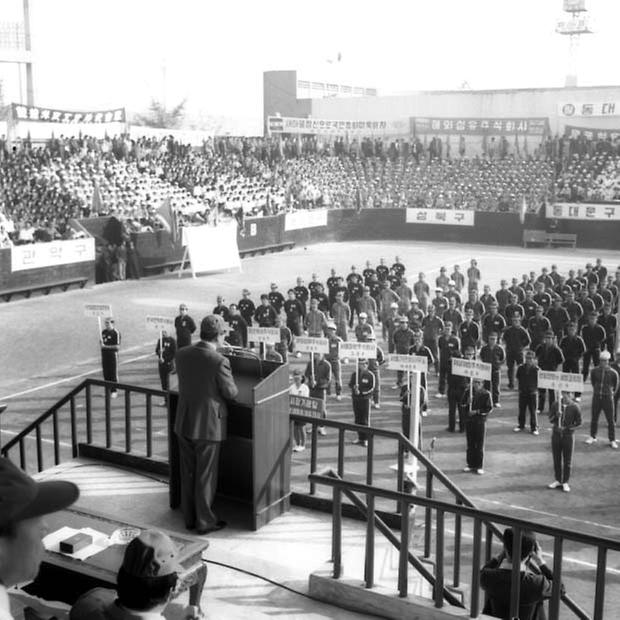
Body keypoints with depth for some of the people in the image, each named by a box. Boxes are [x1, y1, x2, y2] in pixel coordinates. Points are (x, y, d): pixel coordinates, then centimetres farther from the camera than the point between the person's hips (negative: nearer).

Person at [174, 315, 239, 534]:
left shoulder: (182, 354, -4)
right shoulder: (219, 362, -21)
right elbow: (231, 393, -11)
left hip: (184, 423, 6)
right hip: (208, 426, -6)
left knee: (188, 474, 17)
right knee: (206, 476, 8)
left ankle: (189, 518, 29)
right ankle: (205, 521, 20)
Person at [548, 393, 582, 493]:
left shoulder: (575, 407, -8)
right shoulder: (555, 405, -1)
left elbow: (578, 423, -4)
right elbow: (550, 420, 3)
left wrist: (566, 428, -15)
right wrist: (556, 416, -18)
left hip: (568, 435, -2)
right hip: (556, 435, 3)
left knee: (567, 461, 4)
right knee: (556, 459, 10)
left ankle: (565, 482, 15)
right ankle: (558, 480, 23)